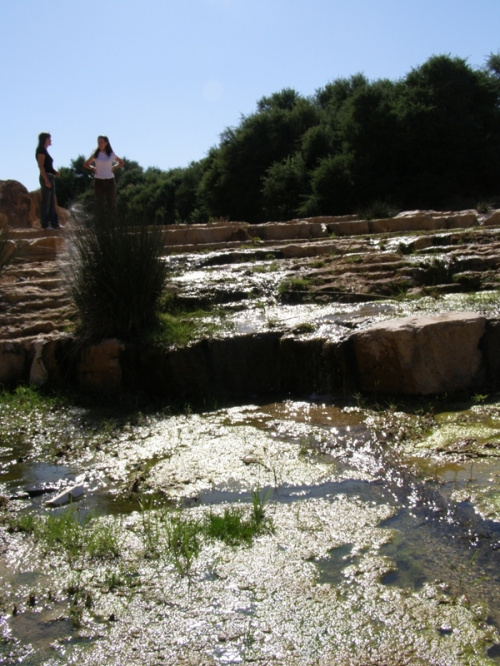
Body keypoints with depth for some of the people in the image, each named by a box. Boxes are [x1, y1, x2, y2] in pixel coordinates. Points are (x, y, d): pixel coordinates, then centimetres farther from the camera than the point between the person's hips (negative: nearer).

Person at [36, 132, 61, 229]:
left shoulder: (45, 150, 18)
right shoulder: (41, 150, -10)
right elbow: (41, 166, -17)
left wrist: (55, 172, 6)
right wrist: (46, 180, -22)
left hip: (50, 177, 10)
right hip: (46, 177, -10)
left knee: (52, 202, 11)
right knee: (46, 202, -5)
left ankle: (54, 223, 15)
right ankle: (45, 224, -1)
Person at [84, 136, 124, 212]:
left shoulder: (111, 154, 3)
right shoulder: (95, 155, 4)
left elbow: (121, 163, 18)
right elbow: (86, 164, 17)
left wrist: (114, 167, 3)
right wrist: (92, 168, 0)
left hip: (110, 180, 0)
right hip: (98, 180, 0)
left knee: (111, 202, -2)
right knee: (100, 202, 0)